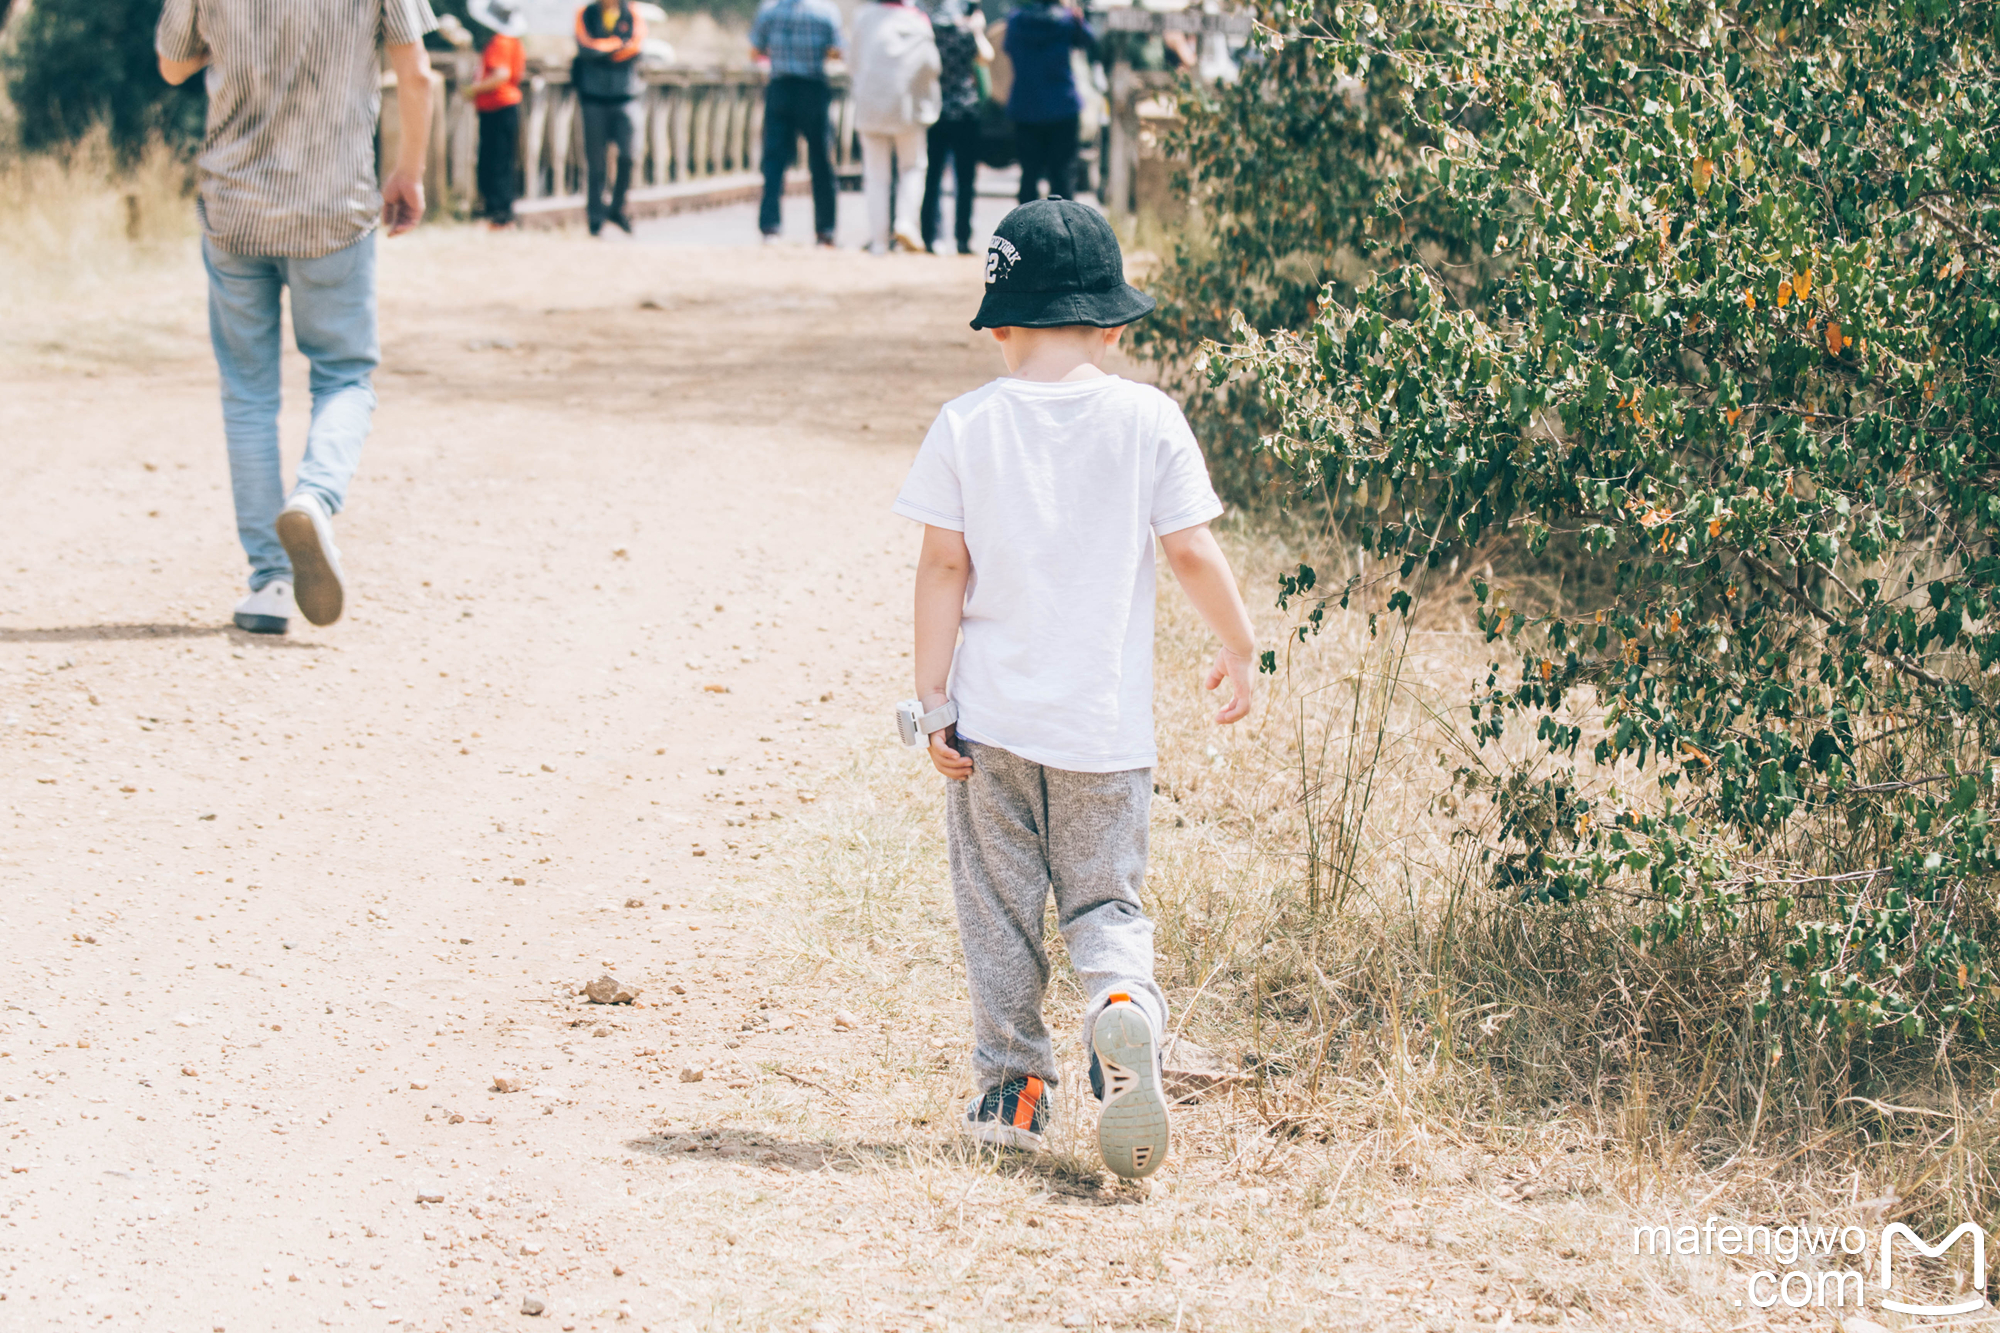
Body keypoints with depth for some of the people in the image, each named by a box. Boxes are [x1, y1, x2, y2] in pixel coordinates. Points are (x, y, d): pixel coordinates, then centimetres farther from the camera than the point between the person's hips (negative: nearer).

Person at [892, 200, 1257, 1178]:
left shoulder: (967, 425, -3)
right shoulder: (1148, 420, -3)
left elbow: (944, 566, -4)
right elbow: (1191, 552, 0)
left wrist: (933, 697, 1)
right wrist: (1238, 647, 15)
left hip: (993, 721, 0)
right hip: (1107, 727, 0)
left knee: (998, 911, 12)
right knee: (1105, 900, 9)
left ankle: (1012, 1088, 15)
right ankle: (1124, 1004, -21)